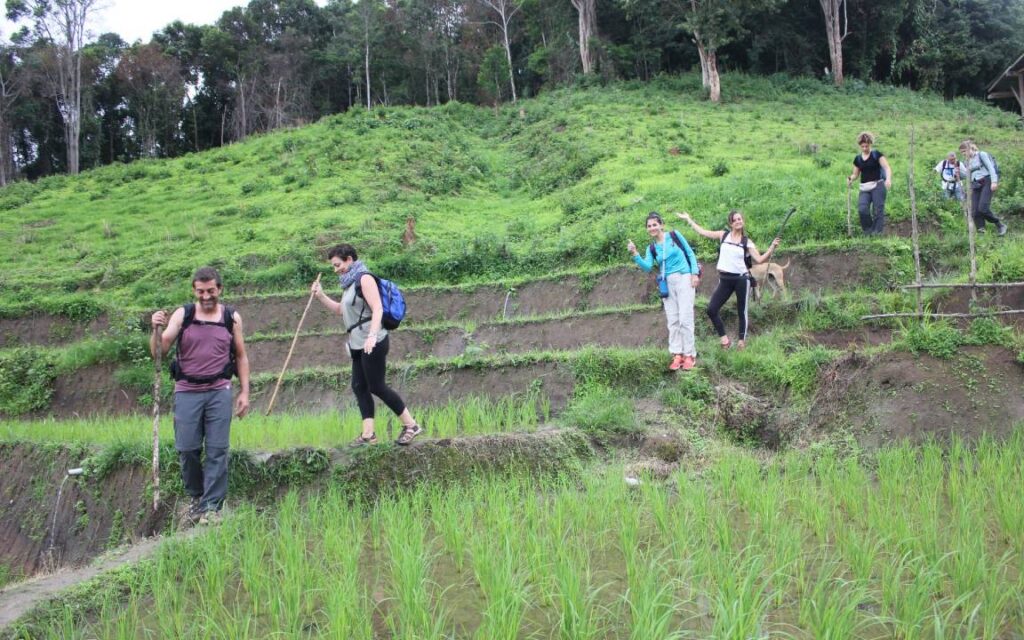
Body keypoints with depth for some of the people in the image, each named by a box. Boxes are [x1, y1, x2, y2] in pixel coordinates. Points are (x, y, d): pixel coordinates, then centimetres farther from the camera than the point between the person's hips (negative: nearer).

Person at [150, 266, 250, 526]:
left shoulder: (232, 318, 5)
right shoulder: (182, 315, 2)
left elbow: (241, 356, 12)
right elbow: (158, 351, -3)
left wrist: (245, 391, 6)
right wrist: (157, 330, -23)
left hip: (219, 391, 0)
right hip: (187, 391, 0)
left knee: (217, 450, -3)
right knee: (187, 449, 2)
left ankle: (212, 506, 1)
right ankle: (195, 497, 23)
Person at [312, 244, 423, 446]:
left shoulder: (364, 279, -10)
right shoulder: (351, 283, 18)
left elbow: (377, 309, -21)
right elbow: (340, 310, 28)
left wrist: (372, 335, -32)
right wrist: (321, 296, 15)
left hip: (372, 343, -10)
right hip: (358, 345, 10)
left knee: (376, 386, -8)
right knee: (359, 386, 6)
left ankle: (411, 425, 0)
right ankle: (368, 433, 6)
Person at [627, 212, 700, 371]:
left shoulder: (674, 235, 1)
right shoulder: (651, 248, 9)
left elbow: (690, 253, 4)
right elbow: (648, 267, -7)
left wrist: (695, 273, -6)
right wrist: (635, 255, -20)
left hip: (684, 278, -4)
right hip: (667, 283, 4)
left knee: (685, 319, -8)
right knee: (673, 321, 3)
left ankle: (689, 355, -2)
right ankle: (677, 355, 8)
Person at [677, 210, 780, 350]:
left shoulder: (747, 242, 1)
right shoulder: (723, 235, 6)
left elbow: (760, 260, -6)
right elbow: (703, 232, 10)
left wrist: (772, 247, -17)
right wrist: (688, 219, 14)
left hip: (741, 279, -2)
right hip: (725, 279, 2)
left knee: (742, 311, 5)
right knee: (711, 309, -7)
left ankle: (741, 341, 16)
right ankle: (724, 339, 4)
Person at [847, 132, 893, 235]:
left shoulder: (876, 154, 0)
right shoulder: (857, 158, 12)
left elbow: (887, 168, -6)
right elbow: (855, 174, 19)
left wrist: (888, 178, -25)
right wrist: (850, 178, -4)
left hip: (877, 185, -3)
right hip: (864, 189, 3)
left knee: (878, 210, -6)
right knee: (862, 209, -14)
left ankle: (877, 233, -2)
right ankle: (868, 231, 1)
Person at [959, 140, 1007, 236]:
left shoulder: (981, 155, 0)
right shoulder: (969, 161, 18)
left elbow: (990, 168, -7)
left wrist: (994, 181, -17)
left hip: (986, 182, -7)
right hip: (975, 185, 7)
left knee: (983, 208, -21)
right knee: (975, 212, -9)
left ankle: (1000, 225, -4)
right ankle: (981, 232, -9)